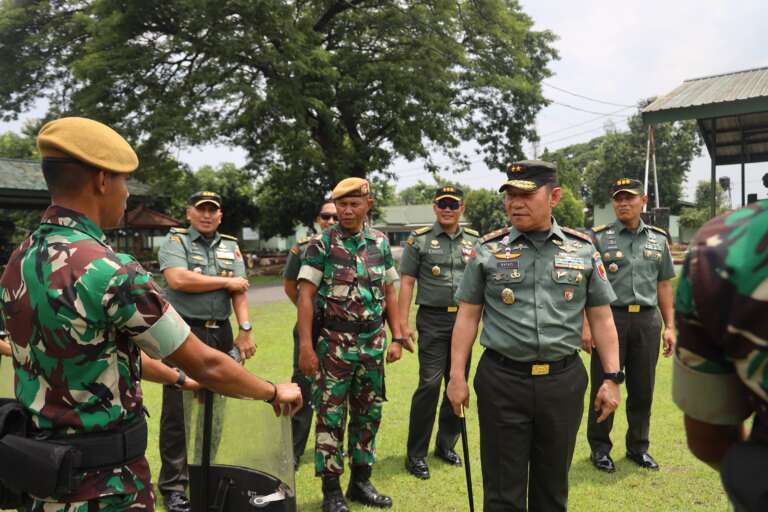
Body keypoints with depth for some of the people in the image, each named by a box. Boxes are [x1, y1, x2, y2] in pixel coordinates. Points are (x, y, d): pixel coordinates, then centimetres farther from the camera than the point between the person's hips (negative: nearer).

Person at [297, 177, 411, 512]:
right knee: (331, 415, 3)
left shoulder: (381, 243, 7)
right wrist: (306, 346, -15)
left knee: (369, 413, 12)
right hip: (335, 342, -4)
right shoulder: (321, 244, -5)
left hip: (373, 341, 4)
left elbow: (389, 293, 12)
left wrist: (396, 338, 6)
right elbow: (305, 296, -8)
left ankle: (361, 481, 27)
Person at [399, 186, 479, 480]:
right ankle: (415, 454, 4)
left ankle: (446, 444, 26)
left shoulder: (474, 241, 9)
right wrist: (403, 323, -9)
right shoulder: (419, 240, 0)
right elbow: (406, 282, -2)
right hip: (433, 320, -4)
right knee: (429, 384, -8)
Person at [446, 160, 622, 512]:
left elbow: (601, 318, 7)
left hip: (564, 380, 2)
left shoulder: (583, 249, 3)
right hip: (502, 380, -1)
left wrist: (612, 378, 2)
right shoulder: (488, 250, 0)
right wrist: (457, 376, -2)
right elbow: (467, 317, 2)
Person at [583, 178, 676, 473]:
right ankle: (600, 448, 18)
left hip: (647, 320, 4)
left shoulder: (658, 239, 11)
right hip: (610, 318, -3)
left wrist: (669, 326, 9)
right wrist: (586, 324, -12)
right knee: (603, 387, 4)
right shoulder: (599, 237, -1)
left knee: (643, 389, 11)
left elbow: (664, 285, 14)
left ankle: (638, 446, 27)